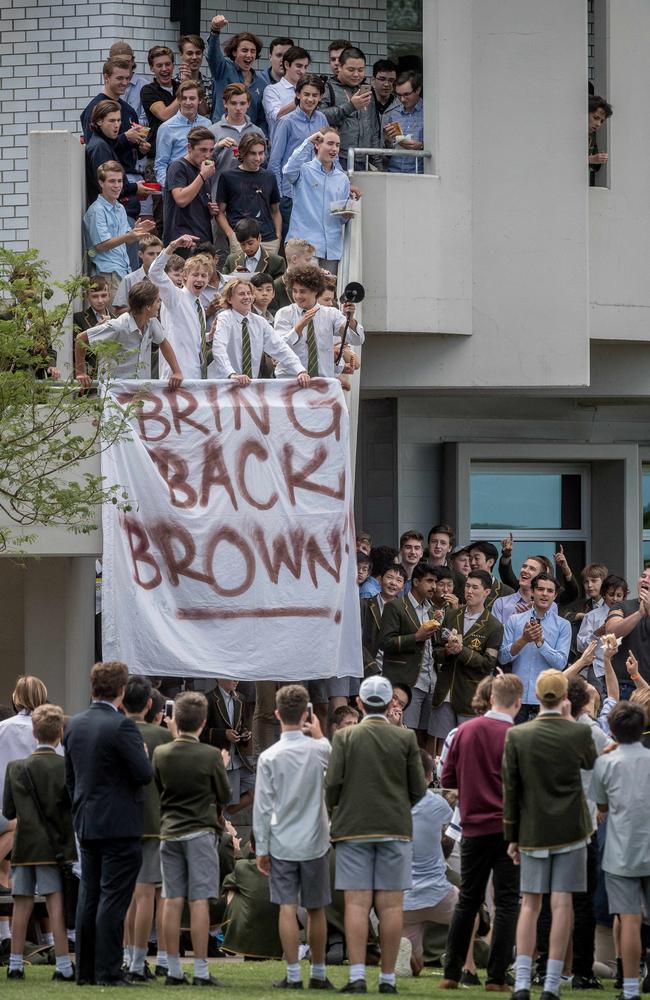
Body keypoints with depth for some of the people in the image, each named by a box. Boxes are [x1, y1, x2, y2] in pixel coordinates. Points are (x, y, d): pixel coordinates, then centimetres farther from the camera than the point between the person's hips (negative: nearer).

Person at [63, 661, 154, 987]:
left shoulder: (74, 725, 7)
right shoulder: (121, 726, -16)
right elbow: (144, 774, -17)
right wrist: (143, 754, 4)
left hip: (86, 824, 7)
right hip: (119, 824, -7)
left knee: (88, 897, 12)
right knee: (113, 898, -5)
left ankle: (85, 969, 15)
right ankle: (107, 970, -6)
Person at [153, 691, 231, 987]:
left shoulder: (160, 754, -1)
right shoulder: (210, 755, -11)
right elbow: (225, 795, 1)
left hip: (169, 832, 3)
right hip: (201, 832, -3)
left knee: (172, 901, 6)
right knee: (199, 901, -4)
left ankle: (174, 970, 7)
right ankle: (201, 971, -6)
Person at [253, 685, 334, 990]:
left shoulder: (269, 757, -7)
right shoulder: (319, 750, -5)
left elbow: (262, 807, -6)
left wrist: (261, 848, 1)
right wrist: (319, 735, 26)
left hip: (282, 844, -1)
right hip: (315, 842, 1)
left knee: (287, 908, -2)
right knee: (316, 910, 10)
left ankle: (293, 974, -6)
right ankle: (318, 973, 17)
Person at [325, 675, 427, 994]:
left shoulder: (345, 737, -3)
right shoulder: (406, 738, 0)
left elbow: (332, 782, -8)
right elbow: (419, 788, 1)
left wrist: (334, 810, 13)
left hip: (353, 828, -1)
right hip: (396, 828, 1)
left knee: (357, 904, -2)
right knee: (390, 905, 3)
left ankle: (357, 975, -9)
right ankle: (388, 977, 3)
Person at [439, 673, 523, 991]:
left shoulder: (465, 731, 0)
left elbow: (447, 779, 4)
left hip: (473, 827, 4)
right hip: (507, 828, -4)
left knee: (467, 900, 15)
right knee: (506, 902, 2)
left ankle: (451, 973, 16)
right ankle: (496, 977, -3)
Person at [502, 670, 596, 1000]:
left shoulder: (516, 736, -6)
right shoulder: (579, 733, -9)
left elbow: (510, 789, -2)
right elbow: (591, 762, 13)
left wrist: (512, 836, 6)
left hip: (533, 831, 1)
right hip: (570, 829, -1)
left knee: (530, 904, 8)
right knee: (561, 904, 0)